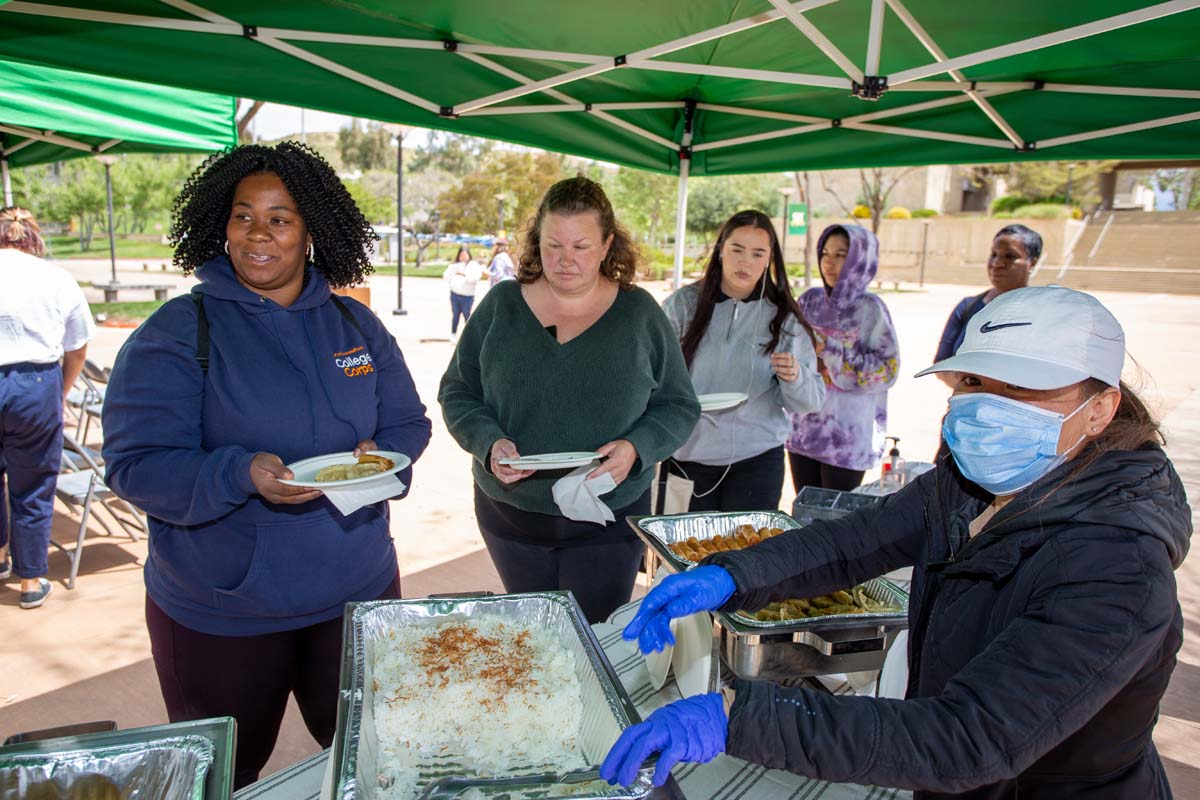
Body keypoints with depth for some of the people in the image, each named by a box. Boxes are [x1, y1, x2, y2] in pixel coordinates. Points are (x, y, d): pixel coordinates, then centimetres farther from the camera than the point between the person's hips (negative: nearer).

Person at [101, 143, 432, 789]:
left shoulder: (356, 324, 1)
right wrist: (240, 474, -31)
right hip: (218, 612, -3)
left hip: (358, 590, 3)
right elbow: (134, 464, -15)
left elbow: (408, 422, 6)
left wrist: (381, 458, -16)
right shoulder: (177, 332, -11)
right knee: (223, 776, 21)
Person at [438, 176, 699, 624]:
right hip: (511, 514, 2)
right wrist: (488, 442, -16)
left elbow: (678, 407, 0)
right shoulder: (501, 305, -2)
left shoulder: (639, 313, -3)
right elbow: (457, 391, 3)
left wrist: (636, 448, -19)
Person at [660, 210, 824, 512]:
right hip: (687, 456, 0)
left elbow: (810, 401, 1)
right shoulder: (683, 303, -1)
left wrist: (794, 377, -20)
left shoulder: (784, 317, 2)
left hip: (756, 459, 0)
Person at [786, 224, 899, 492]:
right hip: (803, 428, 5)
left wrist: (830, 350, -17)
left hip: (848, 435, -4)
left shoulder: (869, 309, -8)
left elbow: (887, 371, -12)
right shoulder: (810, 300, 6)